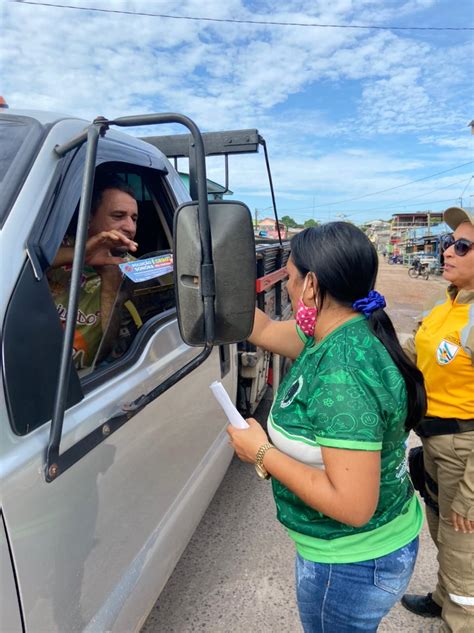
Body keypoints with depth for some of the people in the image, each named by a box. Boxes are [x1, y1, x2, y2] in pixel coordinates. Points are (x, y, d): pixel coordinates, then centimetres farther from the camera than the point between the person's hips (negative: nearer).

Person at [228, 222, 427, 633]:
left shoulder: (342, 375, -34)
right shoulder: (341, 335, -6)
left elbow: (352, 506, -33)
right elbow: (264, 330, 6)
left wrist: (263, 453, -24)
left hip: (352, 563, -8)